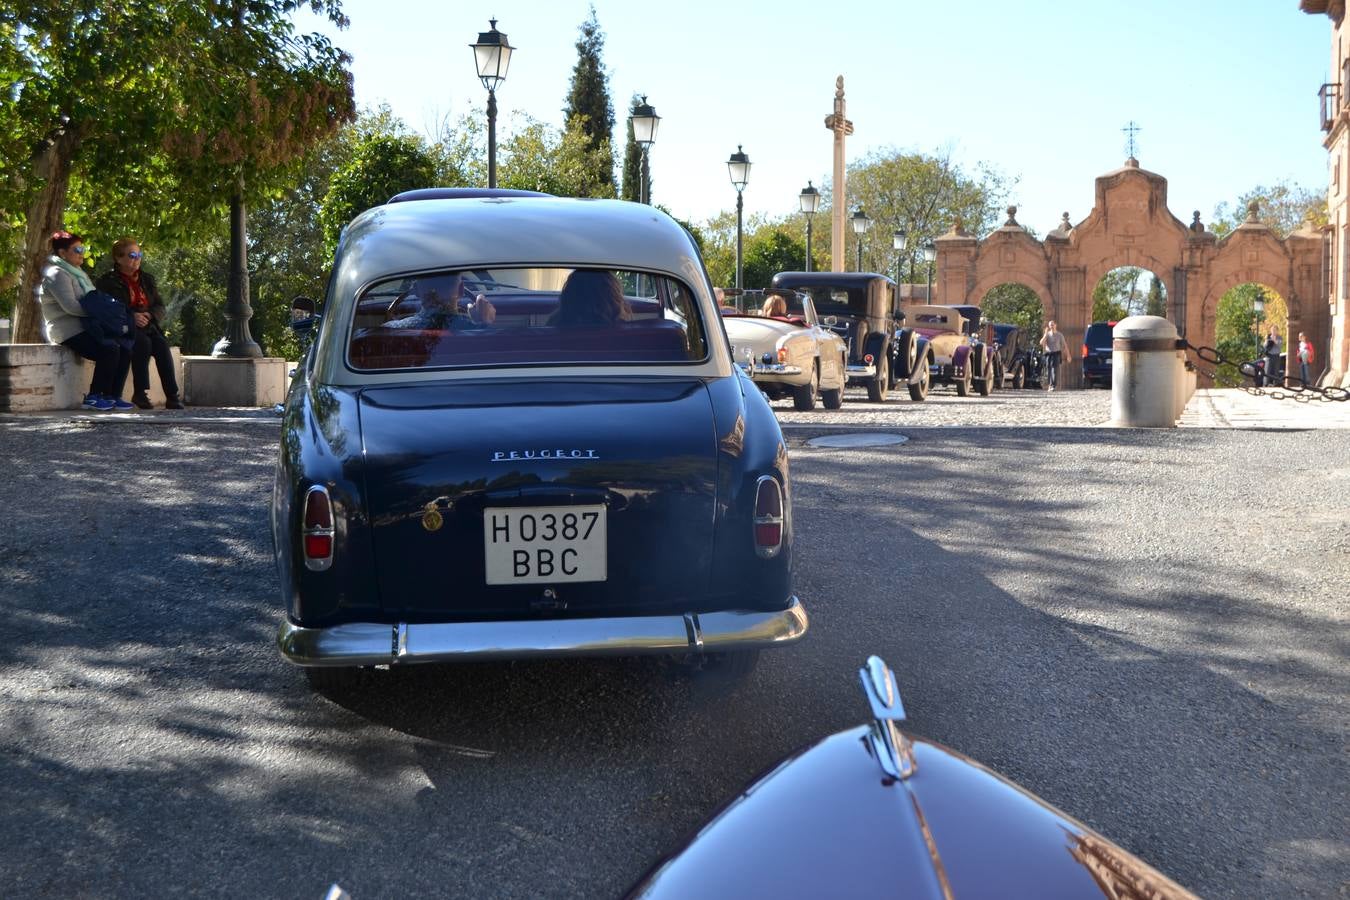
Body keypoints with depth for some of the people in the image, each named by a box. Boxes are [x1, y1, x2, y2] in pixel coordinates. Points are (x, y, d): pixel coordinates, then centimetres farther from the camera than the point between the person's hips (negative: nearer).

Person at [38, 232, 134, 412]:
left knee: (125, 349, -9)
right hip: (69, 331, -9)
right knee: (110, 349, -28)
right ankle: (93, 397, -18)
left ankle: (113, 396, -9)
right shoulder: (57, 274, -8)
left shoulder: (76, 272, 23)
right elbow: (70, 306, -20)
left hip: (84, 328, 9)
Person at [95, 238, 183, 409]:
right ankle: (140, 393, -29)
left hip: (147, 325, 4)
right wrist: (131, 317, -21)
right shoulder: (107, 281, 4)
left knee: (162, 345, -27)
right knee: (143, 342, -35)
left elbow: (159, 306, 14)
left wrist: (149, 315, -10)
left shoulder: (147, 279, 20)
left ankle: (172, 396, -33)